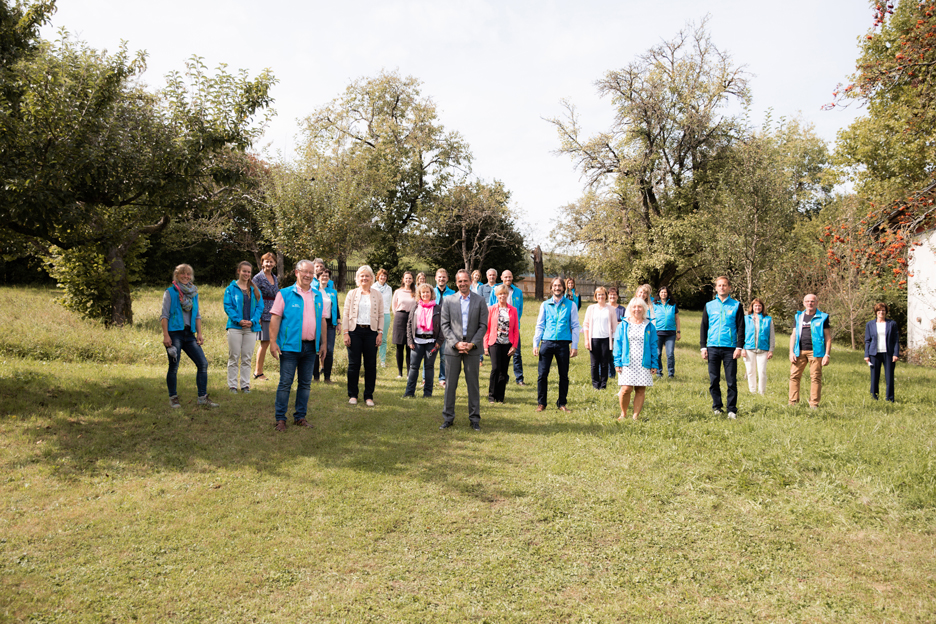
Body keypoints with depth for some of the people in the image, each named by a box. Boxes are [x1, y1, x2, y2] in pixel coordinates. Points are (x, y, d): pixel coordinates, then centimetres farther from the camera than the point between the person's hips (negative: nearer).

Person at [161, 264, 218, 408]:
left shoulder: (194, 292, 13)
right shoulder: (170, 292, -1)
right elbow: (164, 315, -5)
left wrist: (199, 333, 8)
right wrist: (165, 335, -13)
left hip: (189, 333, 5)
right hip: (174, 333, -5)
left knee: (203, 363, -4)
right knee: (173, 367, 0)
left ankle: (202, 397, 3)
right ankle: (173, 398, 16)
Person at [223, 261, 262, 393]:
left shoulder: (255, 290, 12)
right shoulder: (231, 288, 3)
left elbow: (259, 307, 6)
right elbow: (228, 306, -4)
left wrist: (252, 321, -10)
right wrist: (238, 320, -16)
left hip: (251, 328, 3)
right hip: (235, 327, -3)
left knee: (247, 358, 6)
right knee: (234, 357, 1)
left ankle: (245, 385, 14)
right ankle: (232, 385, 7)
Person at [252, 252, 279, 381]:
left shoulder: (275, 278, 15)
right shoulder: (258, 278, -5)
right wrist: (257, 316, -14)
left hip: (274, 314, 6)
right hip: (264, 314, -6)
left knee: (266, 343, 5)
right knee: (265, 343, -5)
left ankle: (258, 371, 13)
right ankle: (258, 372, 6)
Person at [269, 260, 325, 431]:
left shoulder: (318, 296, 13)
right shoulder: (285, 294, -1)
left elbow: (322, 320, 17)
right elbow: (275, 318, -5)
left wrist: (323, 343, 13)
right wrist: (273, 342, -12)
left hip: (310, 347, 5)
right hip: (290, 346, -4)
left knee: (305, 383, 9)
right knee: (285, 383, -2)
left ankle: (300, 416, 19)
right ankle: (280, 418, 6)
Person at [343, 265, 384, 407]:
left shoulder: (377, 295, 10)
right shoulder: (352, 294, 8)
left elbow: (381, 315, 9)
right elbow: (346, 314, 6)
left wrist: (380, 333, 0)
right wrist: (345, 333, -3)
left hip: (371, 332, 1)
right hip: (355, 331, -1)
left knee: (371, 364, 1)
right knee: (354, 363, 1)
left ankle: (369, 396, 10)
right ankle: (352, 395, 12)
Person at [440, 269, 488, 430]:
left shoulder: (479, 301, 4)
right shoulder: (448, 301, 5)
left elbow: (483, 325, 0)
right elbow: (445, 325, 1)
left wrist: (472, 344, -11)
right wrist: (456, 343, -10)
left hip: (472, 348, 0)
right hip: (452, 347, 1)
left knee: (473, 384, 5)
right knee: (450, 383, 5)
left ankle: (474, 418, 14)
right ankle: (448, 417, 15)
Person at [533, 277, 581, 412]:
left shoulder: (571, 305, 6)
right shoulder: (545, 305, 10)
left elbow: (575, 326, 7)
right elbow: (540, 326, 12)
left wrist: (575, 346, 0)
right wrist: (535, 344, 4)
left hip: (563, 344, 0)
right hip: (547, 342, 1)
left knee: (564, 375, 6)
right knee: (542, 374, -2)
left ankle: (562, 403, 18)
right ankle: (541, 403, 10)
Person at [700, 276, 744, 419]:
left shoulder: (736, 305, 7)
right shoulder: (709, 306, 11)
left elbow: (741, 328, 5)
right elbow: (703, 327, 12)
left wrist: (739, 347, -4)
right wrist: (703, 347, 4)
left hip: (730, 348, -2)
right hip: (713, 348, 2)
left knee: (731, 381, -2)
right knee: (714, 381, 4)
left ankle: (732, 409, 6)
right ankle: (717, 407, 17)